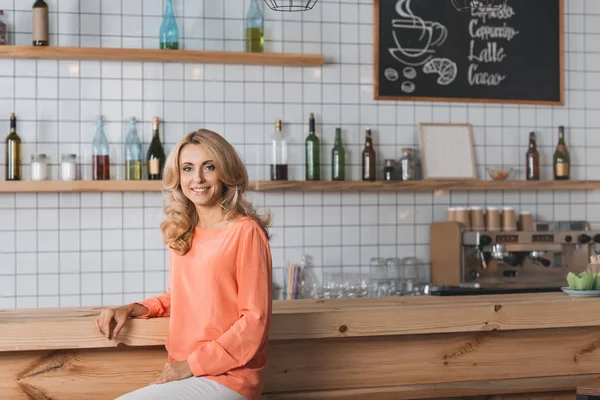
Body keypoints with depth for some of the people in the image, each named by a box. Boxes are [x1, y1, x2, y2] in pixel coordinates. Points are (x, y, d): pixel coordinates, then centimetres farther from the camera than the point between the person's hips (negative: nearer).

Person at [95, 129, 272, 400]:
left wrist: (192, 364, -12)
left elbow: (254, 320, -10)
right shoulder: (181, 234, 12)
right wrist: (131, 309, 5)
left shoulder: (245, 232, -9)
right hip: (184, 373, 6)